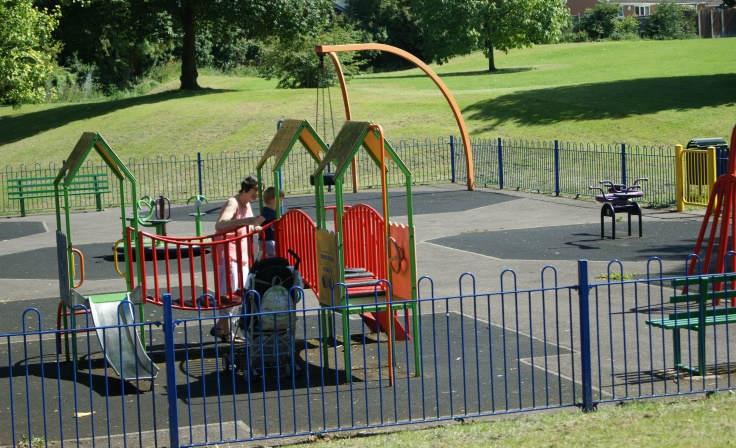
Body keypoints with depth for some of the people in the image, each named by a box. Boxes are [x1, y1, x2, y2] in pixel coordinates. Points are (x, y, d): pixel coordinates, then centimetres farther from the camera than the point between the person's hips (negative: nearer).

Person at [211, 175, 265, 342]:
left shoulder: (247, 205, 13)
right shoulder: (232, 204, -16)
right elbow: (219, 225, -35)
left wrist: (254, 227, 6)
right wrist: (248, 221, -45)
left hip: (241, 257, 10)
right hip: (228, 255, -10)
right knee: (229, 294, -7)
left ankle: (219, 327, 21)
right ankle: (226, 333, 0)